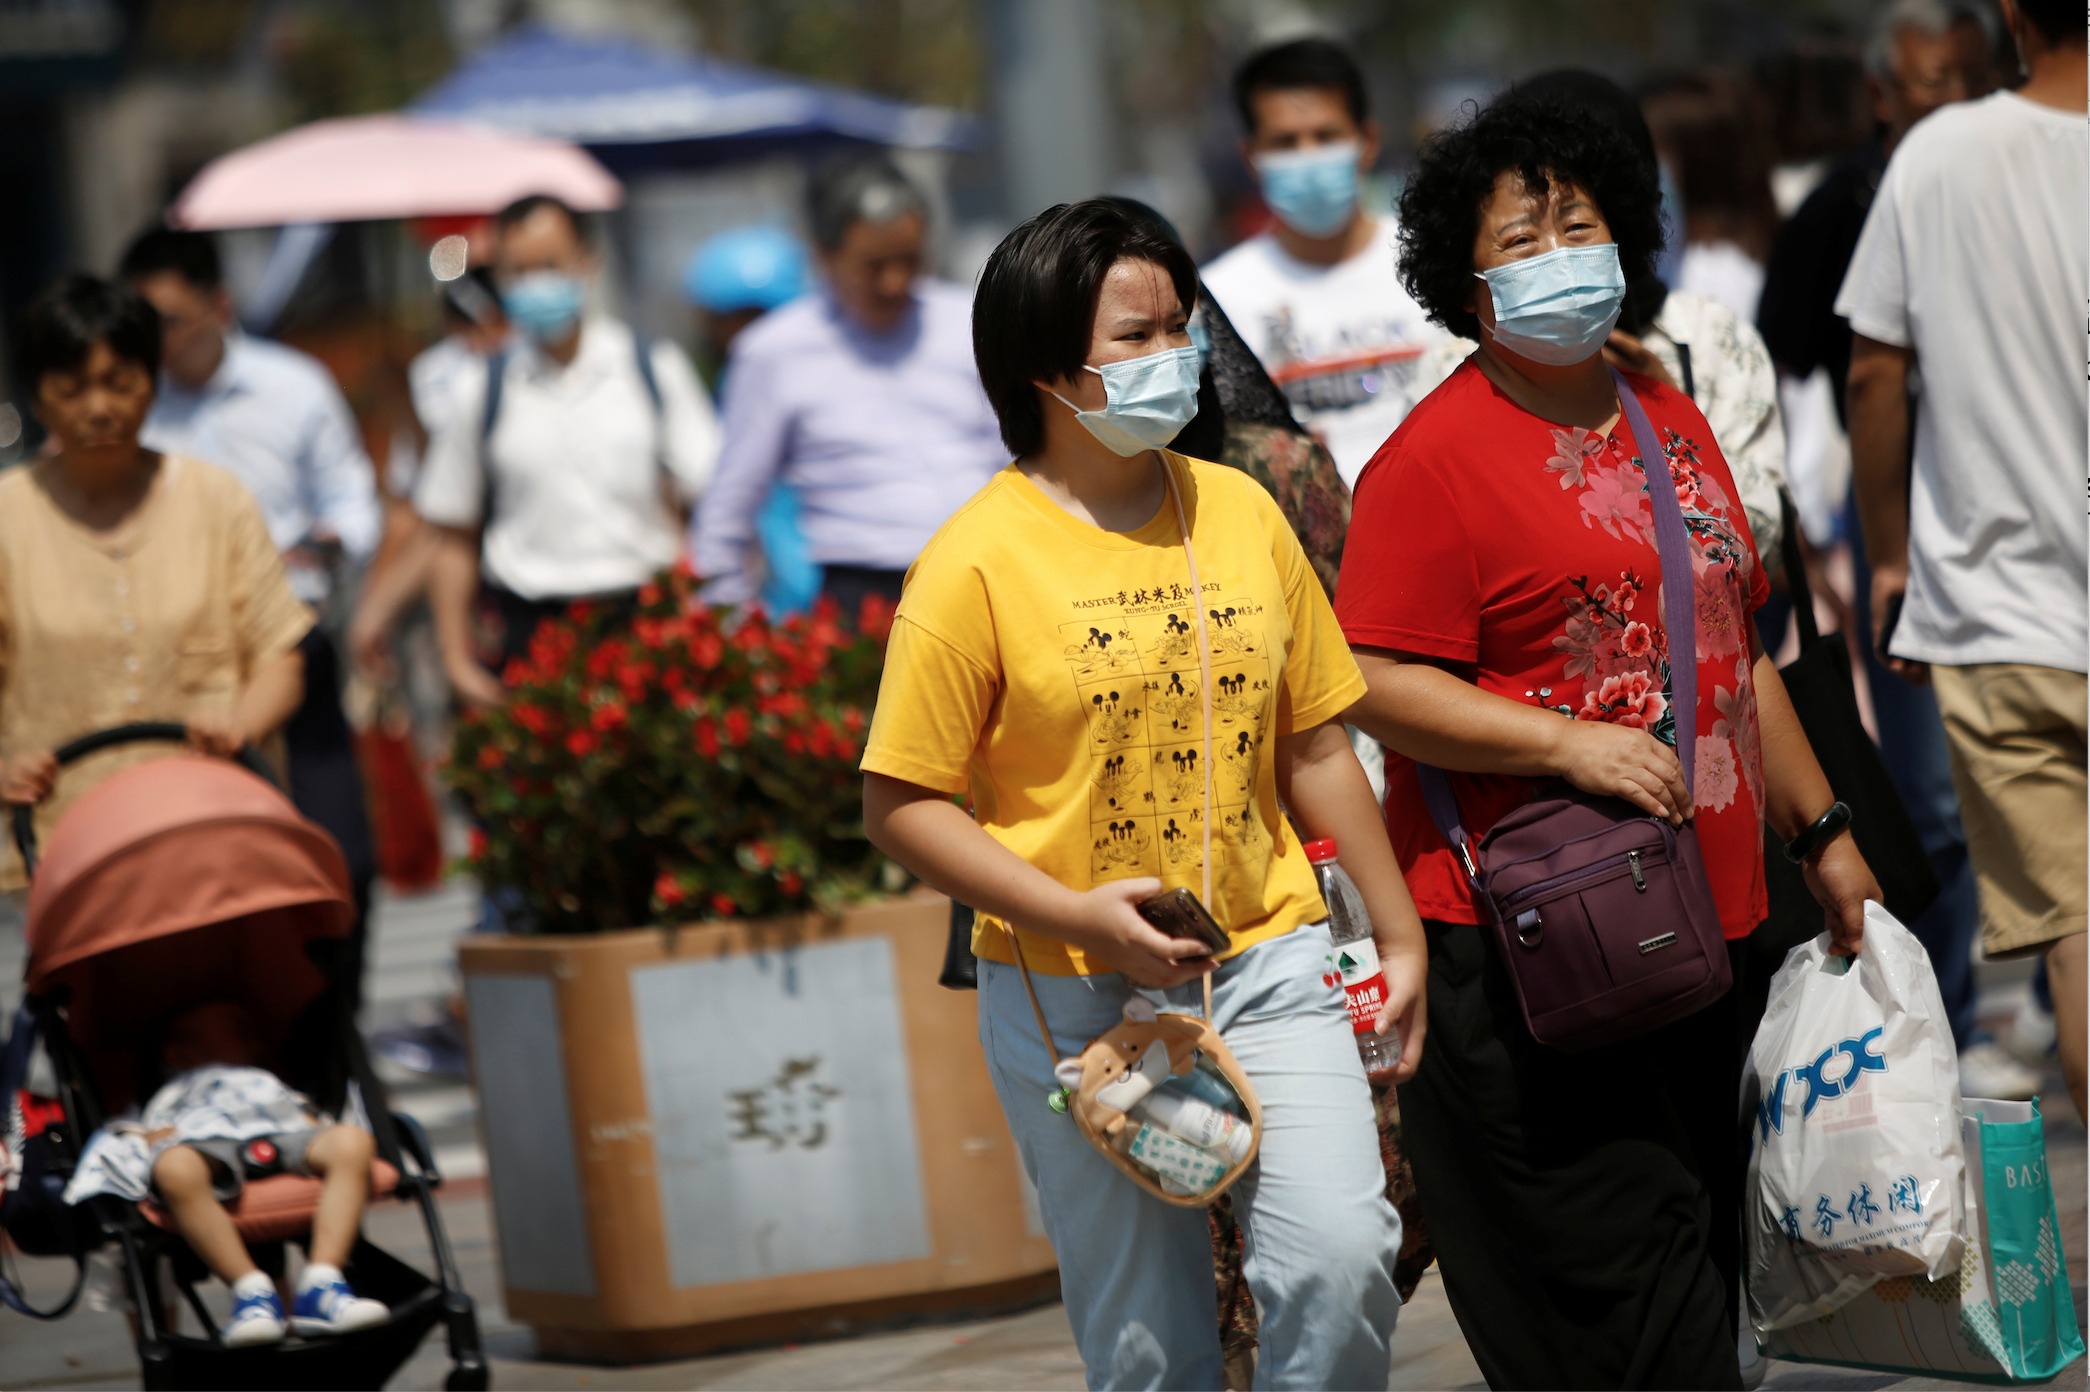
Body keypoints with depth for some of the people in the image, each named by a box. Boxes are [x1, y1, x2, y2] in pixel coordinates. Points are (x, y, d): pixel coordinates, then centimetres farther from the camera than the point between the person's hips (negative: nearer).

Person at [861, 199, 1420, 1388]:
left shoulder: (1242, 514, 7)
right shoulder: (978, 562, -8)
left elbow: (1314, 751, 14)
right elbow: (903, 807, -8)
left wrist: (1401, 937, 15)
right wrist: (1073, 914, -18)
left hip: (1268, 963, 3)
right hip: (1076, 1001, -3)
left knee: (1344, 1261, -15)